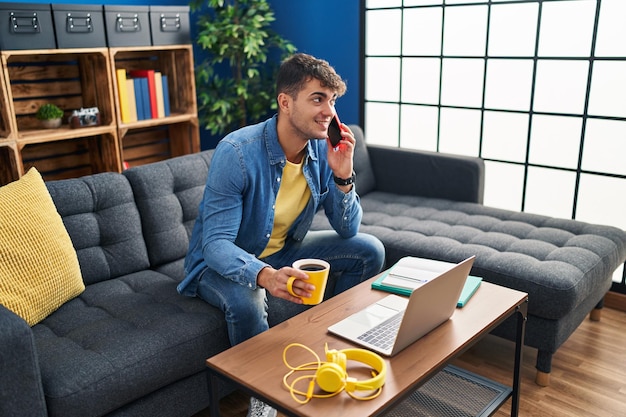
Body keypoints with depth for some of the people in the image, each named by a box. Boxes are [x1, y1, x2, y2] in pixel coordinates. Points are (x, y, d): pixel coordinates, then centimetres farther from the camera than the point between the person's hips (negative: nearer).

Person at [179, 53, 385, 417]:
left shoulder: (324, 150, -11)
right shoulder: (237, 152, -29)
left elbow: (348, 230, -7)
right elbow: (216, 244, -32)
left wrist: (342, 175, -25)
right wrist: (265, 276, -52)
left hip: (283, 250, 6)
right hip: (223, 262, -5)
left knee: (369, 251, -4)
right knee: (245, 303, -38)